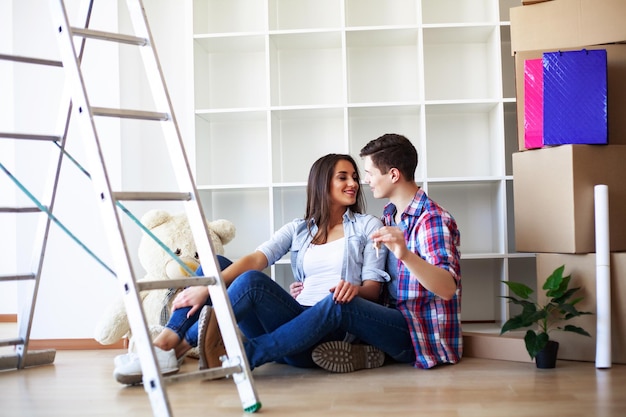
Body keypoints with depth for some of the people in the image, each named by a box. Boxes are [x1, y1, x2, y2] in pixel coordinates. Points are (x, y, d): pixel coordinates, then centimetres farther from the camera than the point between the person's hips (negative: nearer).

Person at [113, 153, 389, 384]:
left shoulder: (368, 226, 10)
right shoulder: (298, 229, 16)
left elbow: (374, 288, 3)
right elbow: (256, 259, 1)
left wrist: (355, 289, -22)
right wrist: (207, 287, -15)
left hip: (326, 328, -4)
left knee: (252, 281, -29)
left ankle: (179, 346, -19)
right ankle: (163, 343, -22)